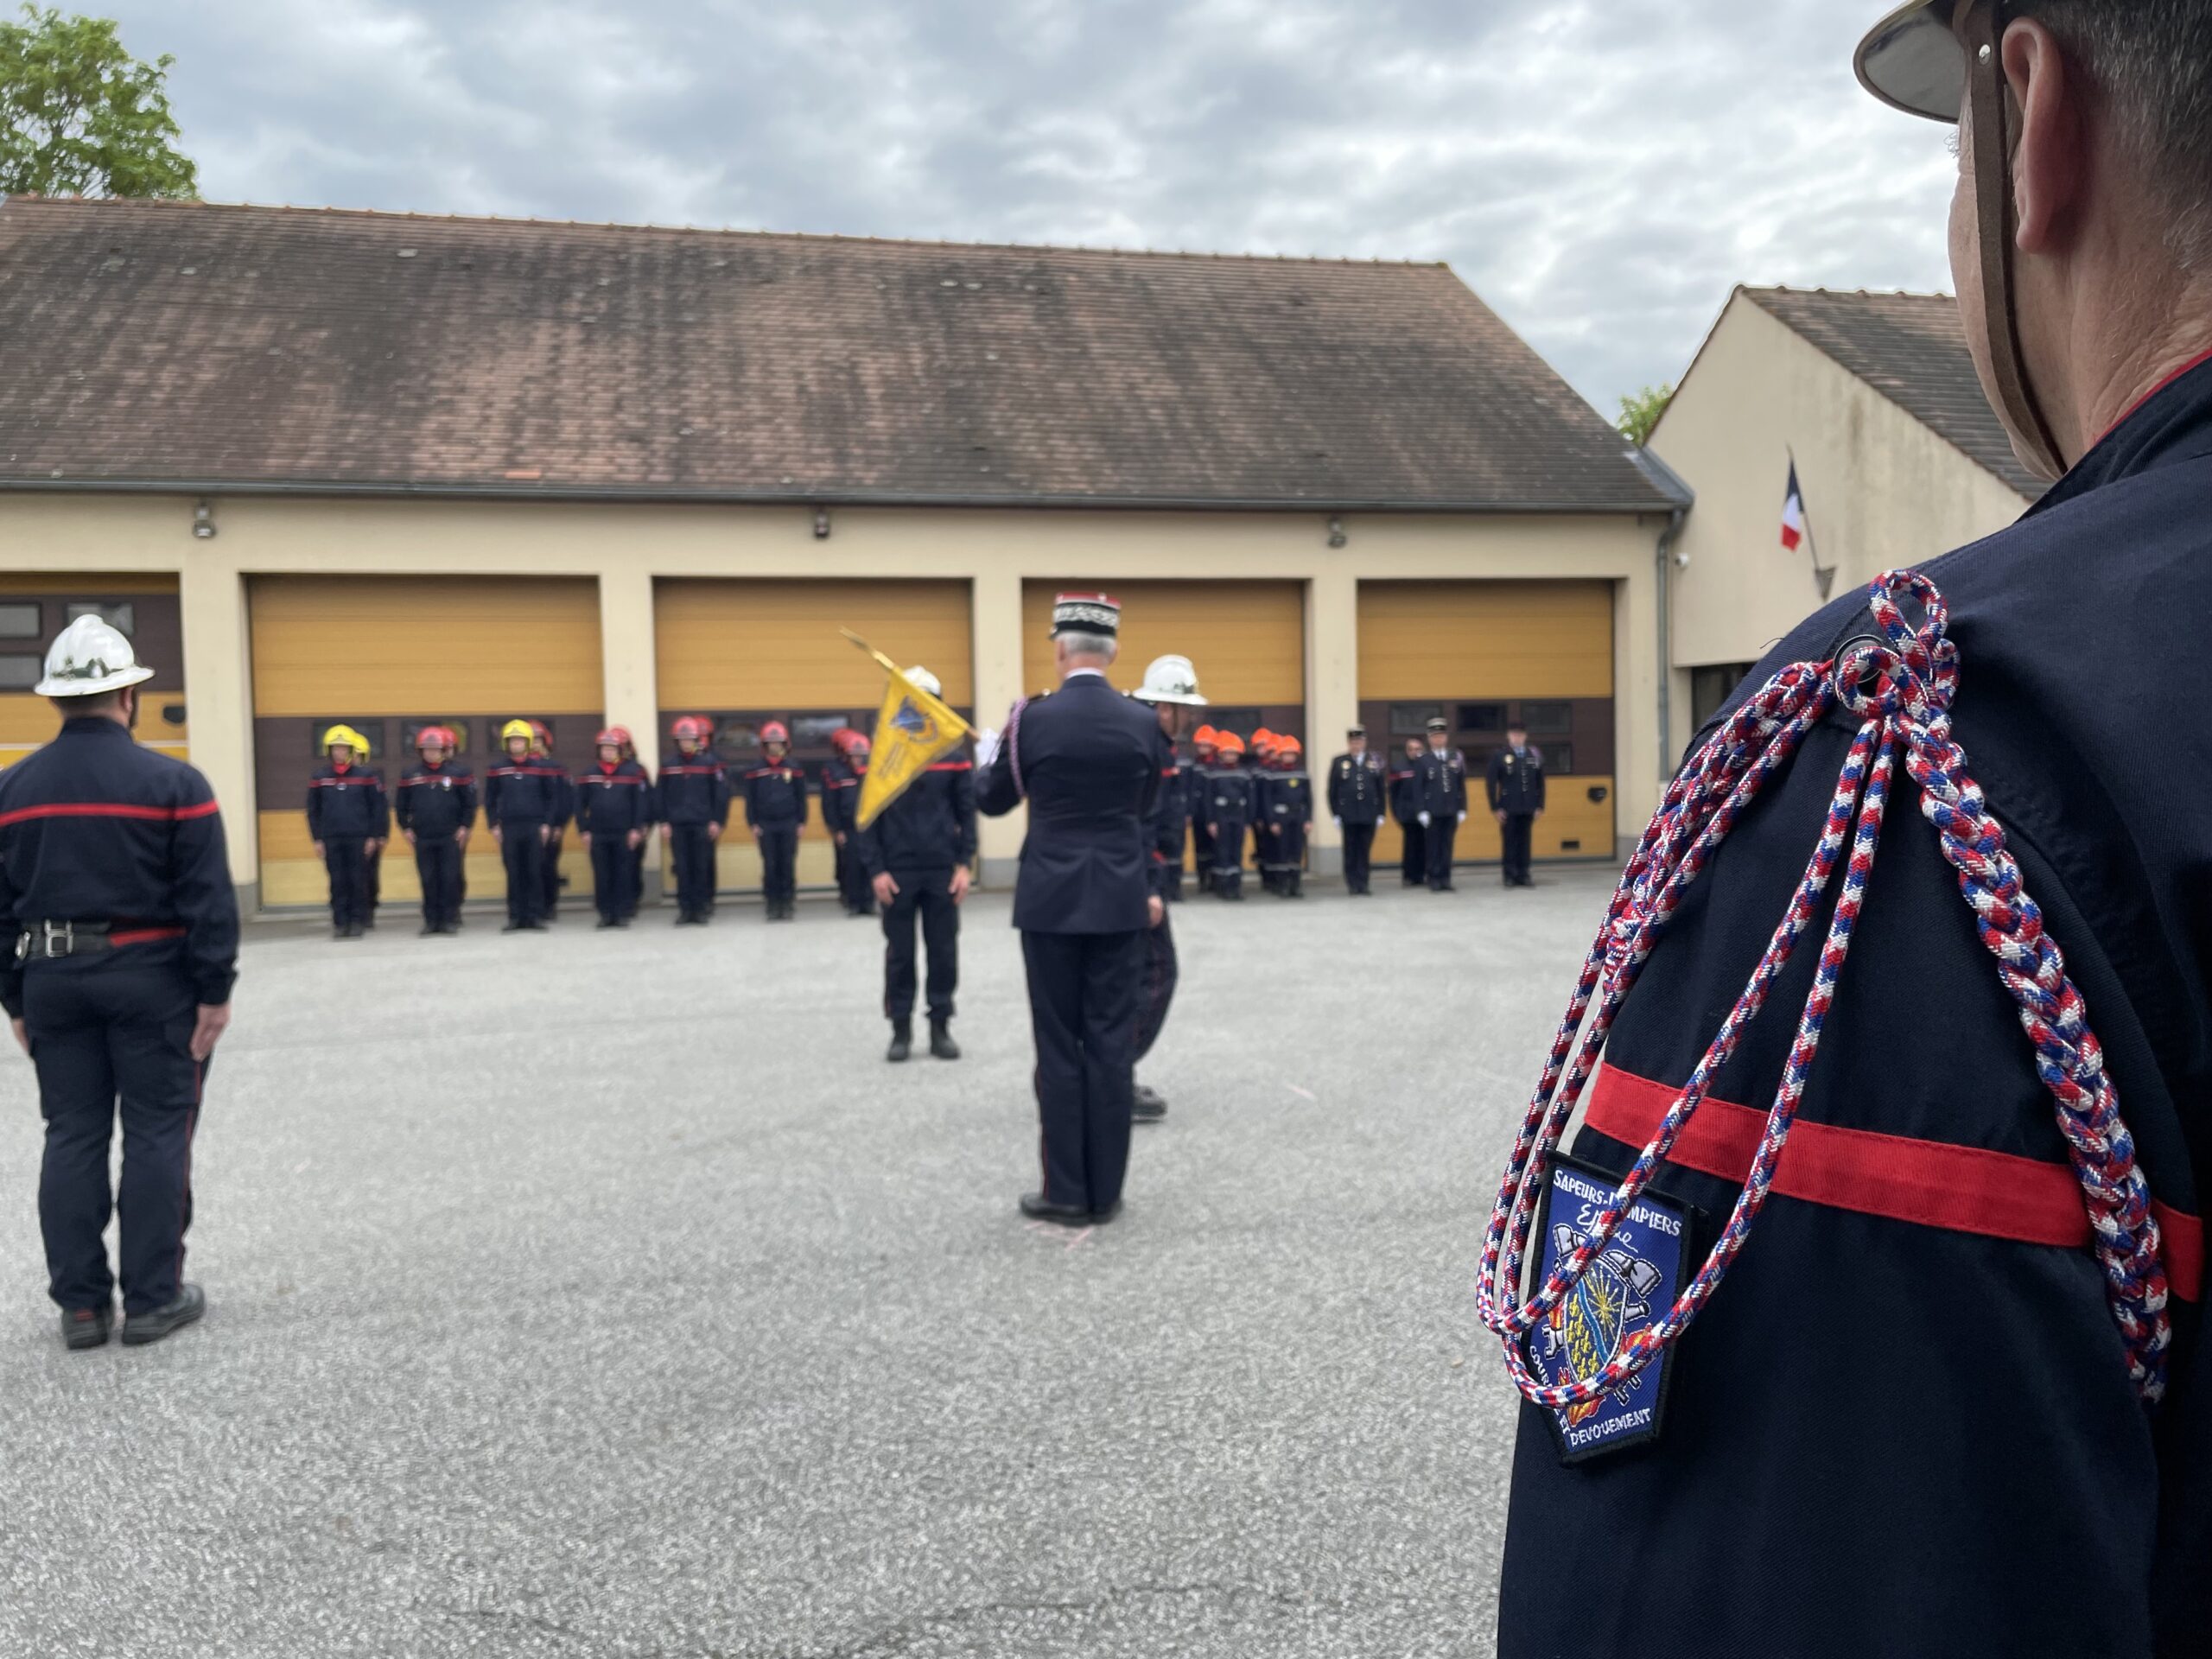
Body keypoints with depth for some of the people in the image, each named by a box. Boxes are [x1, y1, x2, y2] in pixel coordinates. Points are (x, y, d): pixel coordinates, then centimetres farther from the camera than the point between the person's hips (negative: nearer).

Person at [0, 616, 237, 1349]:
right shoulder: (172, 782, -9)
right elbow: (209, 898, -12)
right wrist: (214, 991, -7)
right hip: (149, 977, -4)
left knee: (73, 1138, 10)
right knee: (155, 1135, 3)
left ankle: (81, 1304, 15)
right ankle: (153, 1299, 8)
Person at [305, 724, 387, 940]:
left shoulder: (366, 776, -1)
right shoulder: (319, 779, 6)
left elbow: (378, 807, 0)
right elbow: (313, 811, 10)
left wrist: (373, 836, -3)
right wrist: (317, 839, 5)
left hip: (359, 839, -2)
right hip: (331, 839, 2)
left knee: (358, 881, 1)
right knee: (338, 883, 4)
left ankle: (357, 921, 8)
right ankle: (340, 922, 9)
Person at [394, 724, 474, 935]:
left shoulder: (459, 772, -3)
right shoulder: (410, 775, 4)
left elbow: (470, 802, 1)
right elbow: (400, 805, 11)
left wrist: (465, 827, -2)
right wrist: (406, 828, 7)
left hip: (451, 837, -2)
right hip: (422, 838, 2)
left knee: (451, 878, 0)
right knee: (429, 881, 6)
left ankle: (451, 919, 8)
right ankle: (431, 921, 13)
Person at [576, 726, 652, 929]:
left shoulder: (634, 773, -3)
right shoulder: (589, 775, 7)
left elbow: (642, 802, -5)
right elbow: (580, 804, 8)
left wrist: (637, 829, -9)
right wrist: (584, 830, 2)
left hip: (625, 834, -3)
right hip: (598, 835, 3)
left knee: (624, 875, 2)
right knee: (602, 876, 5)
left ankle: (623, 913, 8)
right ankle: (605, 914, 12)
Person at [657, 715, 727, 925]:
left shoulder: (710, 763, -3)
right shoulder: (669, 766, 5)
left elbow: (721, 794, -3)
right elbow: (663, 796, 9)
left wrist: (717, 821, -6)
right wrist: (665, 822, 4)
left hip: (703, 825, -2)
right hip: (678, 825, 2)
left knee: (703, 868, 2)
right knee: (682, 869, 3)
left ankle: (702, 908, 9)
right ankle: (685, 909, 9)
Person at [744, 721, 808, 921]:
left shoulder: (794, 770, 3)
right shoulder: (756, 771, 3)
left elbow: (801, 798, 6)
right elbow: (750, 799, 6)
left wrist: (800, 822, 3)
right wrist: (753, 824, 1)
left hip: (789, 824, 0)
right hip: (765, 825, 0)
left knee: (788, 865, 1)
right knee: (770, 865, 2)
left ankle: (787, 903, 8)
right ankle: (772, 904, 8)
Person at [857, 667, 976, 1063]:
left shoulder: (954, 757, 4)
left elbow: (967, 813, 5)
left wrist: (964, 864, -4)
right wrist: (875, 870, -8)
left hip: (943, 871, 1)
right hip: (897, 873, -1)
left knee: (944, 951, 5)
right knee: (899, 953, 6)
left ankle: (941, 1027, 16)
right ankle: (901, 1029, 15)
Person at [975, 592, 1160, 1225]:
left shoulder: (1033, 718, -8)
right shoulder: (1142, 722, -1)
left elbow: (992, 801, 6)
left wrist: (987, 757, 27)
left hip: (1051, 902, -2)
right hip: (1121, 902, 2)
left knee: (1058, 1046, 5)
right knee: (1111, 1044, 6)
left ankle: (1066, 1191, 9)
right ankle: (1105, 1191, 13)